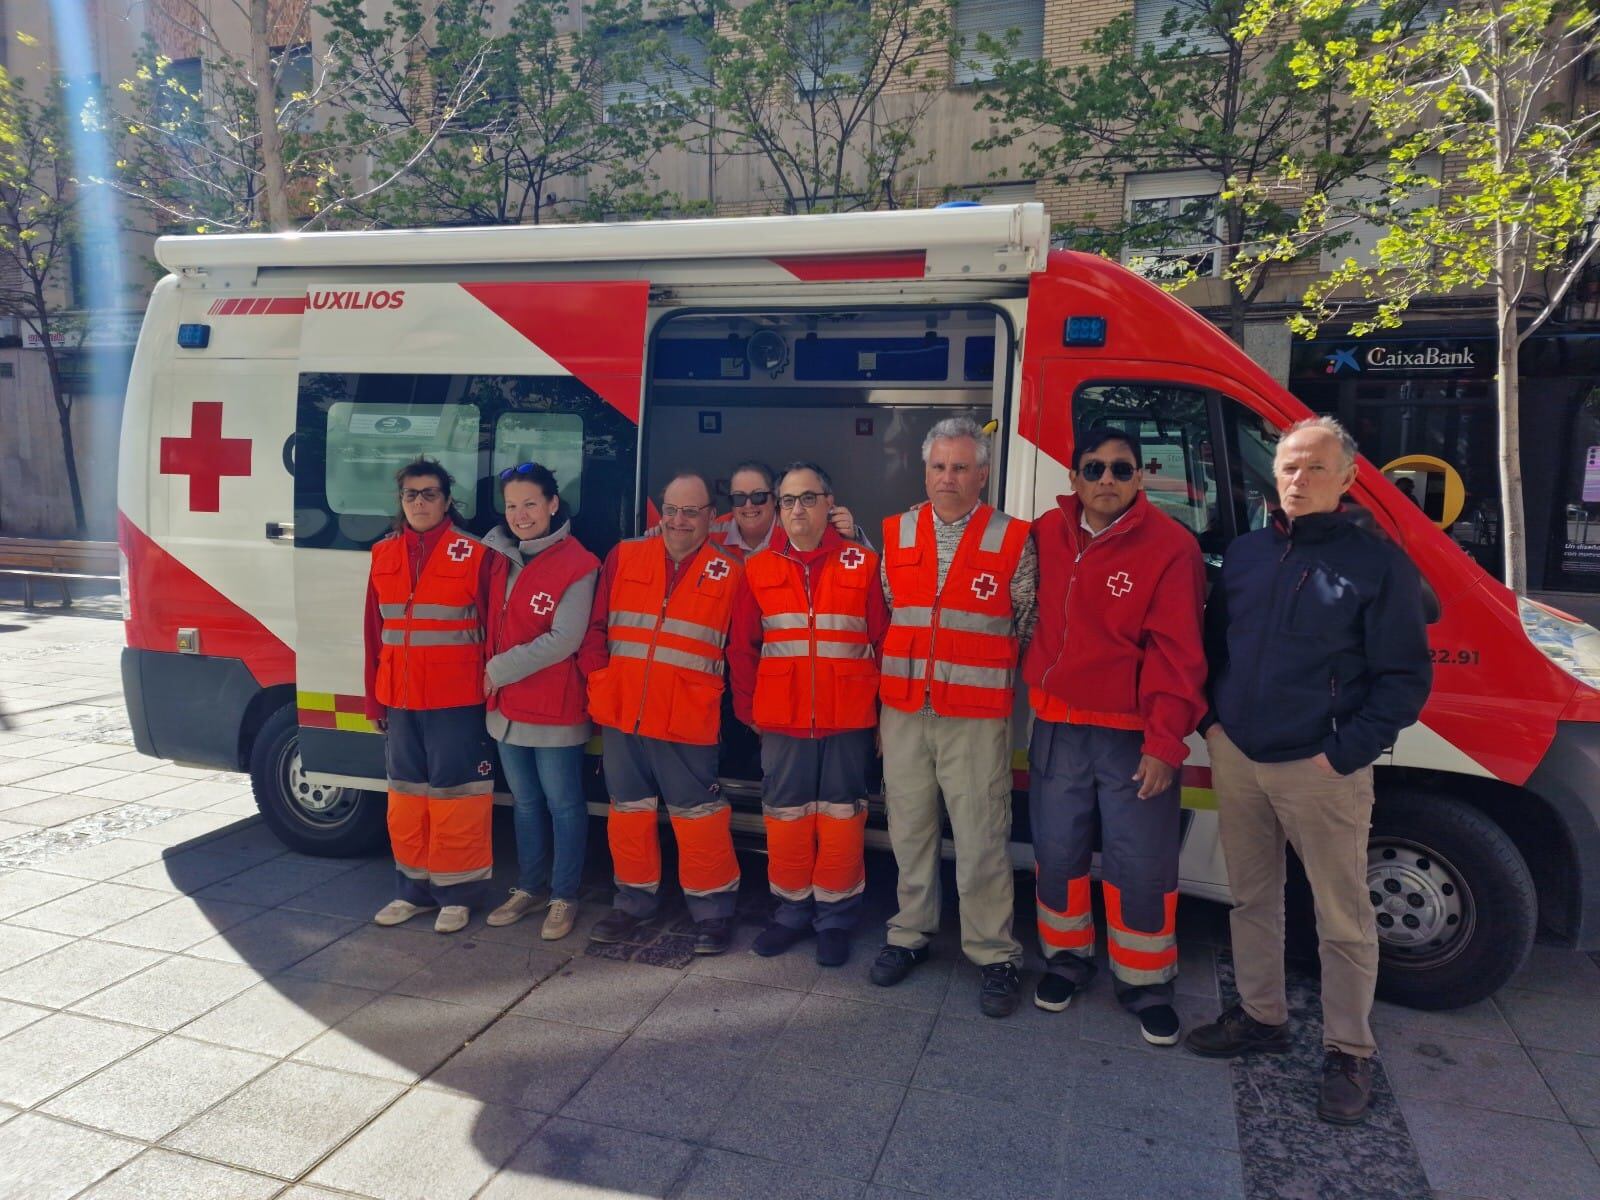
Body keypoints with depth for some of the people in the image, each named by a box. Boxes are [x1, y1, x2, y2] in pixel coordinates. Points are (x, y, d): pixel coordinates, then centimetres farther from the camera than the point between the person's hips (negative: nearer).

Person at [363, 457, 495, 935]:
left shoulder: (473, 554, -6)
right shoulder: (384, 554, 9)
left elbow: (492, 628, -6)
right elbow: (374, 631, 12)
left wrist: (492, 689, -10)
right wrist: (375, 697, 11)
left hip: (456, 701, -5)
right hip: (400, 701, 5)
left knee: (454, 795, 0)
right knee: (406, 795, 14)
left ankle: (457, 894, 13)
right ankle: (413, 889, 28)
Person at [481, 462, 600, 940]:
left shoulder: (577, 565, -14)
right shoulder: (500, 556, 7)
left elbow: (563, 641, -19)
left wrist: (500, 670, -15)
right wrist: (490, 678, 2)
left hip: (555, 710, -7)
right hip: (507, 707, 7)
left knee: (562, 804, 6)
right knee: (525, 802, 18)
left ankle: (563, 898, 19)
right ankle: (530, 888, 32)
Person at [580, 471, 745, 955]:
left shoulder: (728, 572, 1)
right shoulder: (624, 558, 6)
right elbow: (596, 626, 6)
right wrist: (599, 679, -3)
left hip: (688, 721, -3)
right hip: (621, 714, 3)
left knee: (698, 814, 3)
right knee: (628, 809, 15)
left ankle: (713, 910, 20)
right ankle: (634, 900, 33)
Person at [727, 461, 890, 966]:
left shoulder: (863, 565, 1)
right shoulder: (758, 569, 7)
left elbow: (885, 641, 0)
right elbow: (741, 648, 9)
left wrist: (879, 704, -2)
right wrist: (749, 709, 5)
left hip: (848, 720, -1)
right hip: (782, 720, 2)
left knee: (841, 818, 5)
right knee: (785, 818, 9)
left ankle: (835, 918, 21)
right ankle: (792, 910, 27)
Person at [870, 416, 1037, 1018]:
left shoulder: (1012, 540, -1)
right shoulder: (896, 534, 8)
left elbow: (1028, 626, 4)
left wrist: (1000, 676, 2)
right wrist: (892, 674, 12)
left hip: (976, 715, -3)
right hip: (902, 710, 3)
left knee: (981, 838, 0)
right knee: (909, 827, 12)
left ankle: (996, 955, 15)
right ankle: (911, 933, 29)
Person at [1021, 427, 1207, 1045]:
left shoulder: (1171, 546, -11)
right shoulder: (1046, 535, 3)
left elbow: (1176, 652, -13)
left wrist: (1164, 741, -16)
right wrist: (1035, 681, 10)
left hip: (1134, 736, -4)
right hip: (1056, 727, 4)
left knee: (1142, 865, 4)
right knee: (1057, 851, 14)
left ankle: (1146, 983, 24)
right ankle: (1066, 956, 35)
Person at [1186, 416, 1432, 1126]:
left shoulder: (1378, 562, -5)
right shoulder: (1246, 554, 10)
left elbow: (1406, 677, -7)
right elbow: (1211, 646, 17)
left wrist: (1345, 753, -14)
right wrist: (1212, 722, 5)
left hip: (1322, 772, -5)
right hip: (1237, 761, 5)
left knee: (1343, 919, 5)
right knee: (1251, 897, 17)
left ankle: (1348, 1053, 21)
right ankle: (1261, 1017, 33)